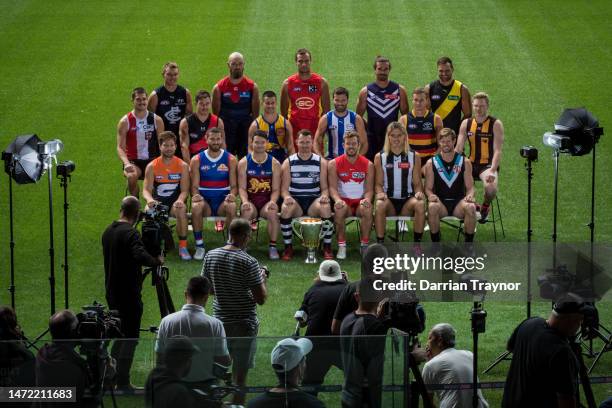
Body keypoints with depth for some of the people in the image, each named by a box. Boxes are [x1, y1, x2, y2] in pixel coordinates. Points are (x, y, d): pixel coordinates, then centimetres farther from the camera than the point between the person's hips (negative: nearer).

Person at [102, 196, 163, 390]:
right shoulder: (130, 233, -18)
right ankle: (122, 381, -2)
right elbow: (141, 256, -32)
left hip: (112, 292, 8)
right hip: (129, 294, -8)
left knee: (121, 333, 19)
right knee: (130, 337, -2)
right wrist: (157, 261, -14)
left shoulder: (108, 231, 9)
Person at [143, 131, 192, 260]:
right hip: (157, 201, 1)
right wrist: (149, 200, -27)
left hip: (175, 202, -1)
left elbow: (184, 190, -3)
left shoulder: (182, 166, 1)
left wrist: (180, 201, -26)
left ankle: (183, 247, -28)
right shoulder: (152, 166, 1)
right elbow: (146, 189, -3)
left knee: (181, 209, -36)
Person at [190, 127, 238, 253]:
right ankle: (199, 246, -24)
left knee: (232, 207, -34)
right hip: (205, 201, 0)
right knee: (196, 207, -35)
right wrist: (195, 195, -22)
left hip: (223, 200, 0)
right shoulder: (197, 160, 3)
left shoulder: (230, 159, 4)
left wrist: (232, 195, -20)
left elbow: (234, 185, 3)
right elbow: (194, 186, 1)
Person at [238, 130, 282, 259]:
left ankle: (272, 246, -21)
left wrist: (272, 201, -18)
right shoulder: (244, 163, 5)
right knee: (247, 211, -35)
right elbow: (242, 187, 0)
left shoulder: (274, 164, 6)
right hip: (250, 200, 0)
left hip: (267, 201, 0)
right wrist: (244, 201, -20)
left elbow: (276, 189, 3)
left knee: (272, 212, -33)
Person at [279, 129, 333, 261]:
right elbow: (284, 188, 4)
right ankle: (288, 247, -21)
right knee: (285, 208, -34)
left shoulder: (321, 162, 8)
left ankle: (327, 247, -19)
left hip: (314, 200, 0)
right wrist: (286, 197, -20)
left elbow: (324, 187, 7)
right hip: (295, 200, 0)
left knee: (326, 208, -33)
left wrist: (324, 196, -17)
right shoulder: (288, 163, 6)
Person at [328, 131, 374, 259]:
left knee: (367, 209, -34)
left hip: (360, 201, 1)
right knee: (339, 209, -35)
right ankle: (341, 246, -23)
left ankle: (364, 245, -20)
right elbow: (332, 187, -6)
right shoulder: (334, 164, 1)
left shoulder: (368, 165, 4)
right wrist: (337, 200, -28)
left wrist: (367, 199, -22)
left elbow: (369, 189, 1)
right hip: (344, 201, -1)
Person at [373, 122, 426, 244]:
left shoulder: (413, 157, 9)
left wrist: (419, 192, -14)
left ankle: (417, 244, -21)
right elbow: (378, 183, 6)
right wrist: (380, 193, -17)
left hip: (408, 199, 1)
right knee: (380, 205, -36)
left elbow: (417, 183, 9)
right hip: (388, 199, -1)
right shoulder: (380, 157, 7)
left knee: (420, 204, -33)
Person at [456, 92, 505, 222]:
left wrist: (492, 171, -25)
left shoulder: (496, 124, -5)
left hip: (488, 165, -4)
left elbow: (497, 151, -12)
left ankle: (485, 206, 2)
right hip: (471, 164, 4)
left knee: (491, 187, -35)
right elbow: (458, 148, 5)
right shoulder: (466, 123, 7)